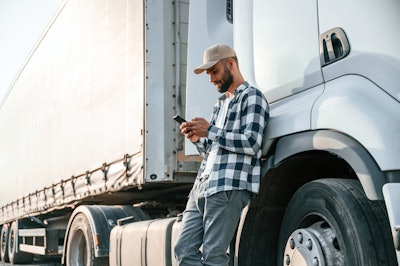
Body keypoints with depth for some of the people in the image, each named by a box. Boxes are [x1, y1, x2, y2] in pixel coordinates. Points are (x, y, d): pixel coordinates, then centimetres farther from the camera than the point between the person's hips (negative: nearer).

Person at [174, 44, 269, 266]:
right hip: (202, 186, 9)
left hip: (229, 187, -9)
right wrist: (197, 139, 9)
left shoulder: (251, 97, 0)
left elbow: (251, 143, -13)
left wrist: (210, 131, -10)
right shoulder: (221, 103, 27)